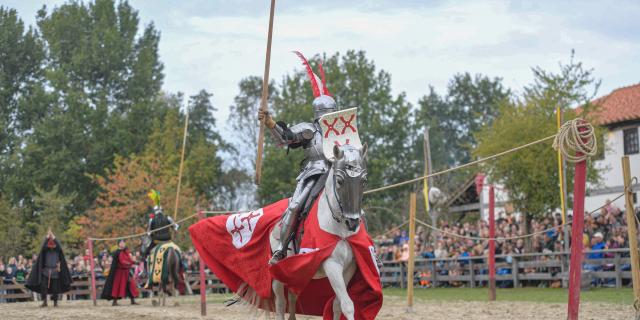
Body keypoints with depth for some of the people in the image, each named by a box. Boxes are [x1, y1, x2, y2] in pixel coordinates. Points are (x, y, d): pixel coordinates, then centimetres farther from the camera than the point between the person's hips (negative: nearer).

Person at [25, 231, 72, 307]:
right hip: (46, 271, 0)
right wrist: (47, 237, -25)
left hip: (55, 271, 0)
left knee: (55, 288, 2)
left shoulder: (57, 251, 3)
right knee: (43, 286, -12)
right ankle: (44, 301, -8)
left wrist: (53, 237, -23)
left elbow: (59, 246, -17)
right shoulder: (45, 250, 4)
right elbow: (43, 246, -17)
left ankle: (55, 302, 13)